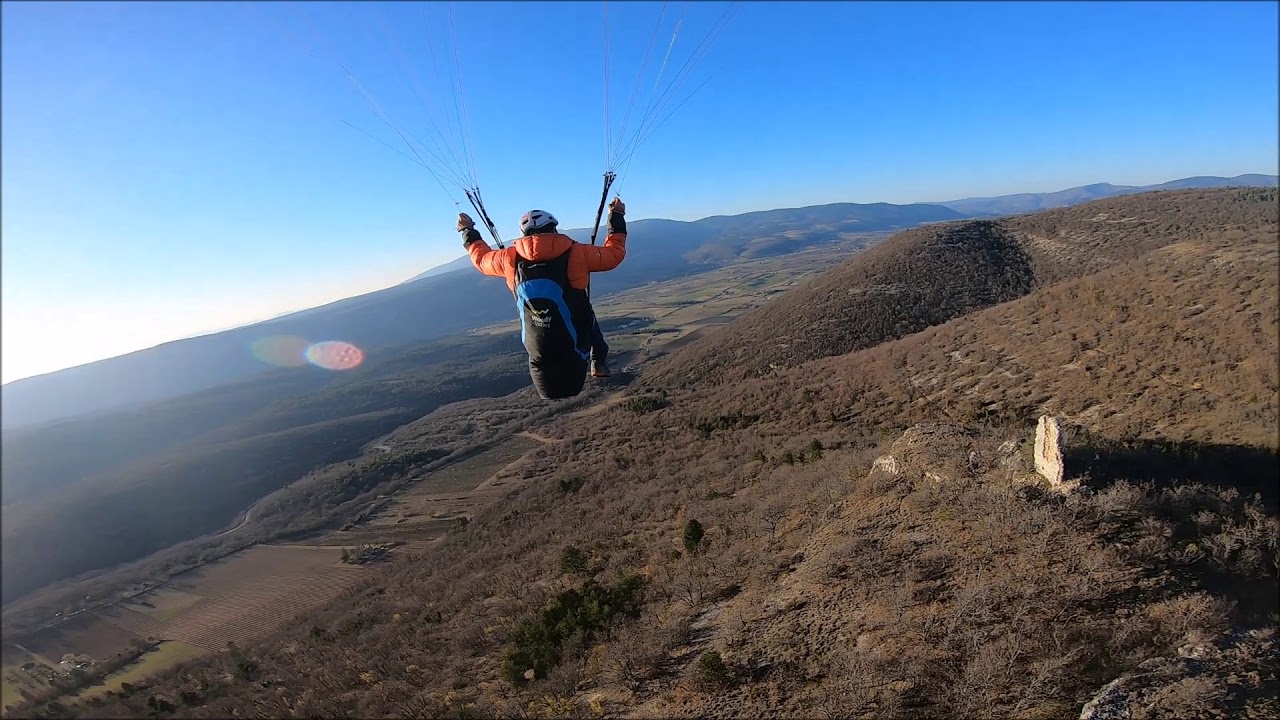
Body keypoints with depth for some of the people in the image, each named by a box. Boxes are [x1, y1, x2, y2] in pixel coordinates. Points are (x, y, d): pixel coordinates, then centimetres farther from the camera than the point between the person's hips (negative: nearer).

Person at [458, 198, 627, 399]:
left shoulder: (512, 259, 0)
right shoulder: (574, 253, -9)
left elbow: (481, 258, 20)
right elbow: (615, 253, 3)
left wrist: (468, 231, 37)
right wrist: (617, 217, 16)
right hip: (575, 345, -1)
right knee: (587, 315, 31)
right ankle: (599, 363, 26)